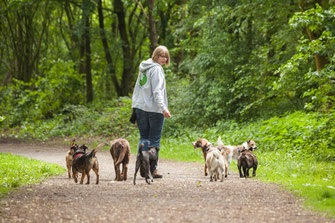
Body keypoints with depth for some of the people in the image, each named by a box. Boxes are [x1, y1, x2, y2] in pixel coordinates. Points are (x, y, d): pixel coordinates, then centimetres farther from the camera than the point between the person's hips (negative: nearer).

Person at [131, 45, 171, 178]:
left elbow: (138, 88, 18)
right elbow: (157, 91, -18)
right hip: (154, 109, -7)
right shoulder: (156, 69, -9)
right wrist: (163, 108, -22)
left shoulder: (144, 68, 15)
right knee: (155, 139, -1)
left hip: (140, 107, 7)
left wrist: (134, 105, 20)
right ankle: (152, 168, -1)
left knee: (144, 138, 9)